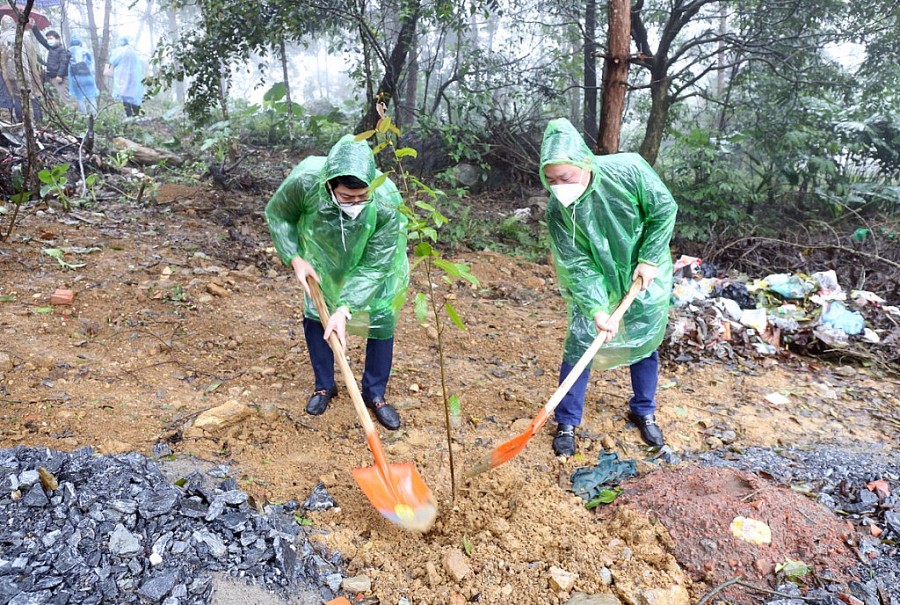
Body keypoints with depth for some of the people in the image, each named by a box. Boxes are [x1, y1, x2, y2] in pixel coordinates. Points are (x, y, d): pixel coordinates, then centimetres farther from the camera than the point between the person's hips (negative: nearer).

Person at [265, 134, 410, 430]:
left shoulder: (388, 202, -41)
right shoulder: (305, 180, -38)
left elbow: (374, 267, -31)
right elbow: (277, 214, -13)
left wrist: (344, 310, -38)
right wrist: (295, 258, -22)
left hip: (375, 260, -1)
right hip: (323, 257, 2)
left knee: (381, 321, -2)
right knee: (315, 316, 4)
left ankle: (375, 393, 17)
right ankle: (324, 386, 26)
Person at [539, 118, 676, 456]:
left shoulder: (628, 169, -26)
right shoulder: (556, 211, -24)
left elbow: (664, 209, -13)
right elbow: (578, 265, -22)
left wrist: (649, 259, -15)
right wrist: (596, 309, -33)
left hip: (644, 276, 1)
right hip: (595, 282, 0)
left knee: (645, 343, 12)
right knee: (579, 347, -3)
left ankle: (644, 411, 35)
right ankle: (567, 422, 16)